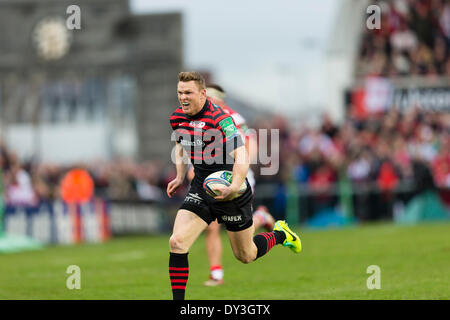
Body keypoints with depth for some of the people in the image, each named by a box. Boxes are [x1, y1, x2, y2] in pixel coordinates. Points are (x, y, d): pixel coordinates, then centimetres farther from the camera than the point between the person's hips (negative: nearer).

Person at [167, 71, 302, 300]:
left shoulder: (220, 119, -22)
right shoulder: (177, 118, 0)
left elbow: (241, 156, -27)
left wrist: (233, 188, -40)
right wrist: (180, 176, 14)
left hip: (231, 195, -5)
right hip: (200, 189, 5)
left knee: (245, 256, 12)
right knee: (177, 243, -15)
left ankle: (280, 234, 42)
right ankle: (178, 300, -8)